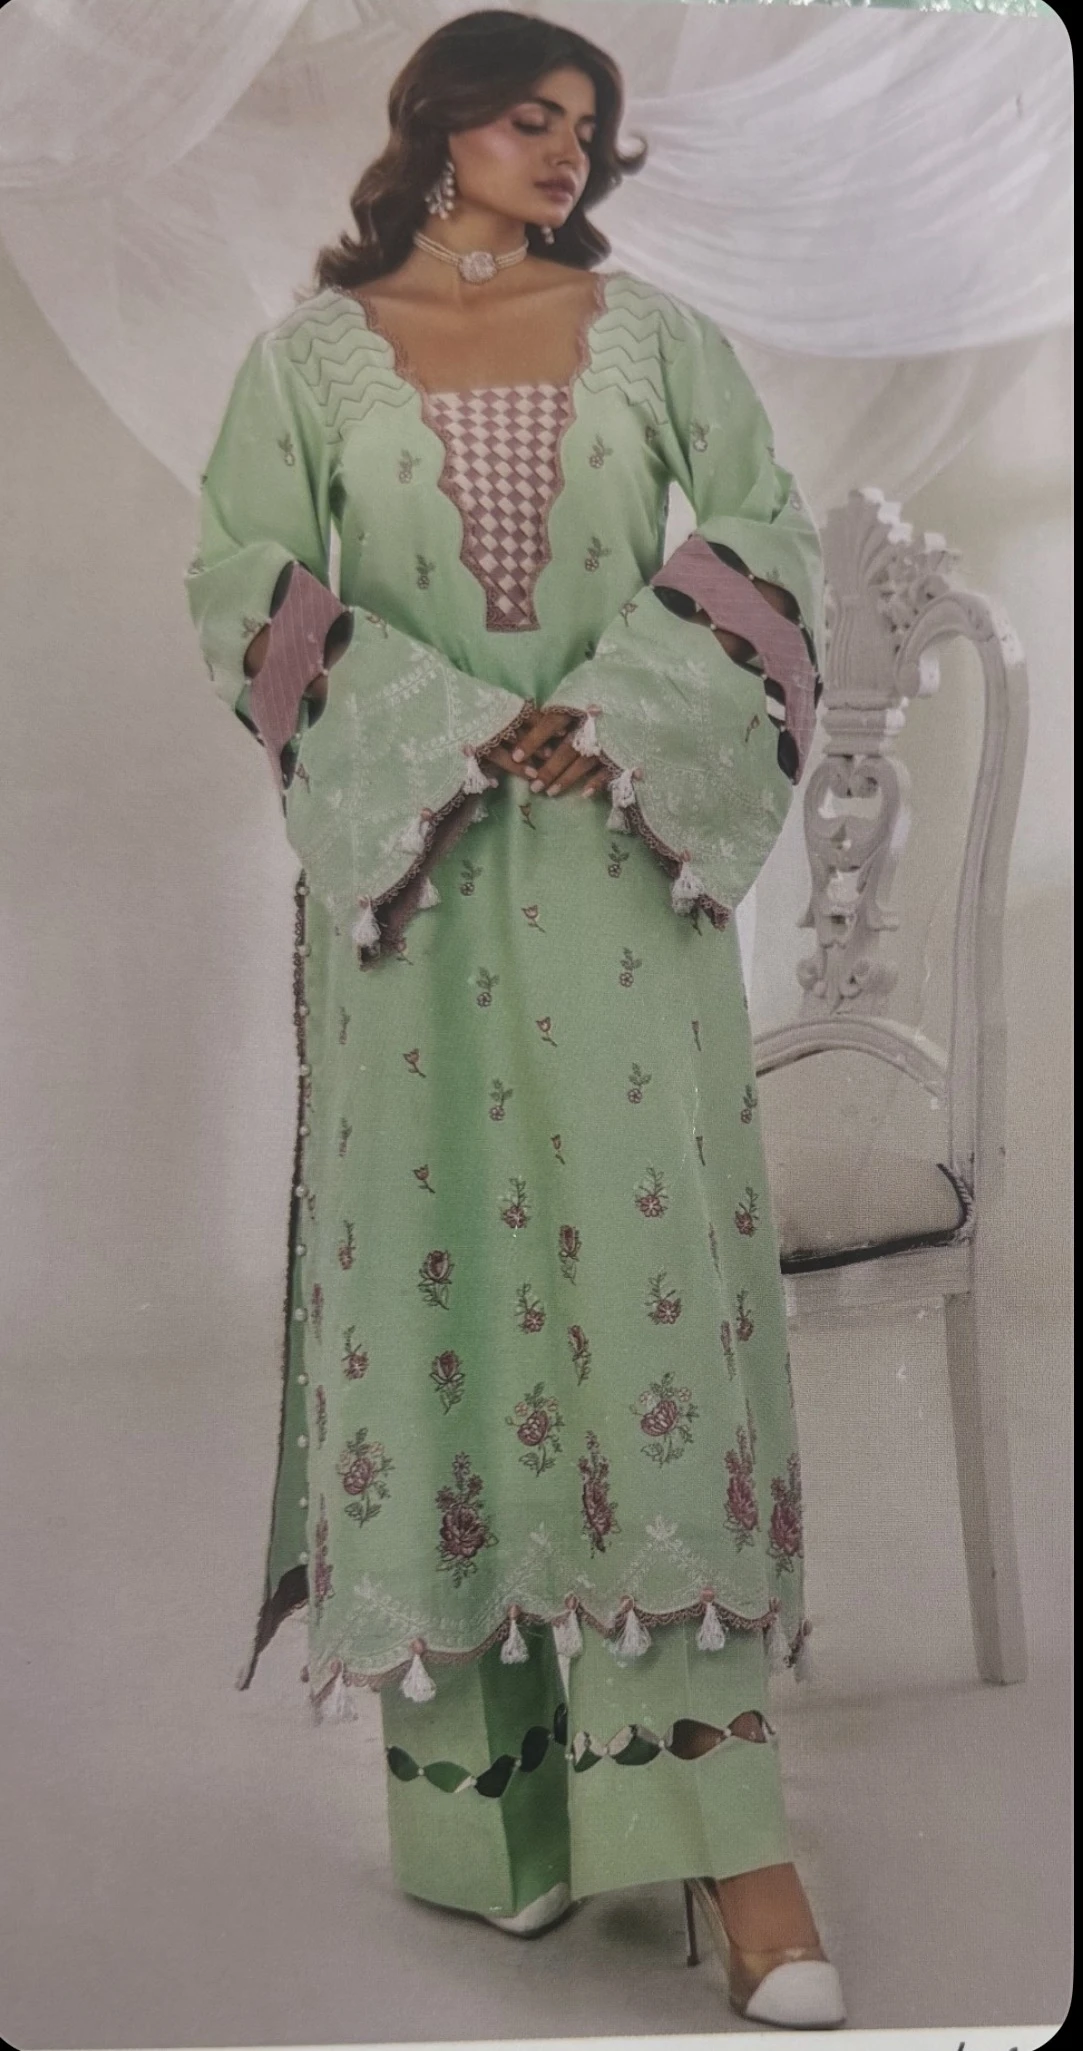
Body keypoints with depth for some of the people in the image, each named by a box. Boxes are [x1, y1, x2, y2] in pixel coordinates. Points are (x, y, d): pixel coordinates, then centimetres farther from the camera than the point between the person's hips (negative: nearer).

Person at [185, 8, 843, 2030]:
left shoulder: (652, 330, 12)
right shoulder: (312, 349, 9)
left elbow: (770, 535, 8)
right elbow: (242, 586, 1)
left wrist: (614, 717, -7)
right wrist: (463, 733, -9)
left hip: (622, 862, 1)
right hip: (408, 863, 0)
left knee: (656, 1261, -6)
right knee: (436, 1260, 1)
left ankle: (720, 1815, -3)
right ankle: (465, 1763, 13)